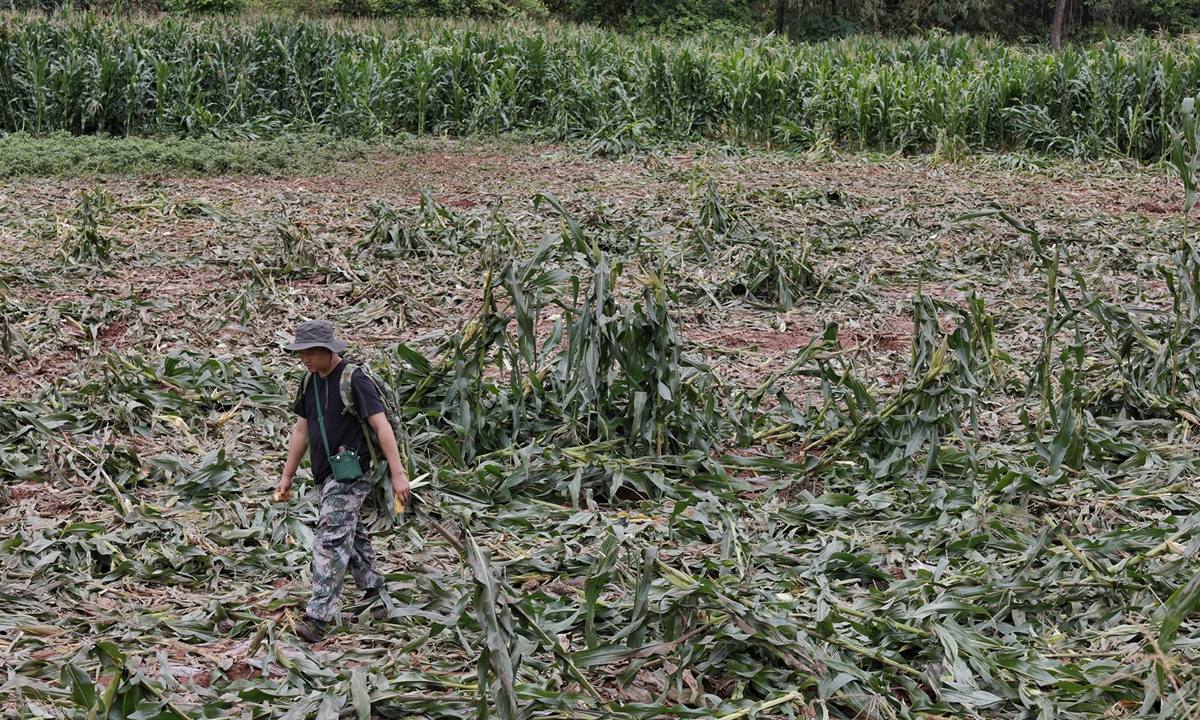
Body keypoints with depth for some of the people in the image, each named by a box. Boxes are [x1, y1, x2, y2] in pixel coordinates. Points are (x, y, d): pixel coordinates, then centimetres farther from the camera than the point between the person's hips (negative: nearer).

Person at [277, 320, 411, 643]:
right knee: (352, 537, 17)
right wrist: (288, 475, 20)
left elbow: (381, 425, -16)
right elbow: (302, 430, 19)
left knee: (331, 539, -14)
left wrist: (398, 473, -19)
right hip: (325, 475, 8)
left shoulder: (354, 380, -14)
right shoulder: (310, 382, 10)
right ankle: (375, 592, 31)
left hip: (350, 474, -8)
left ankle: (319, 616, -18)